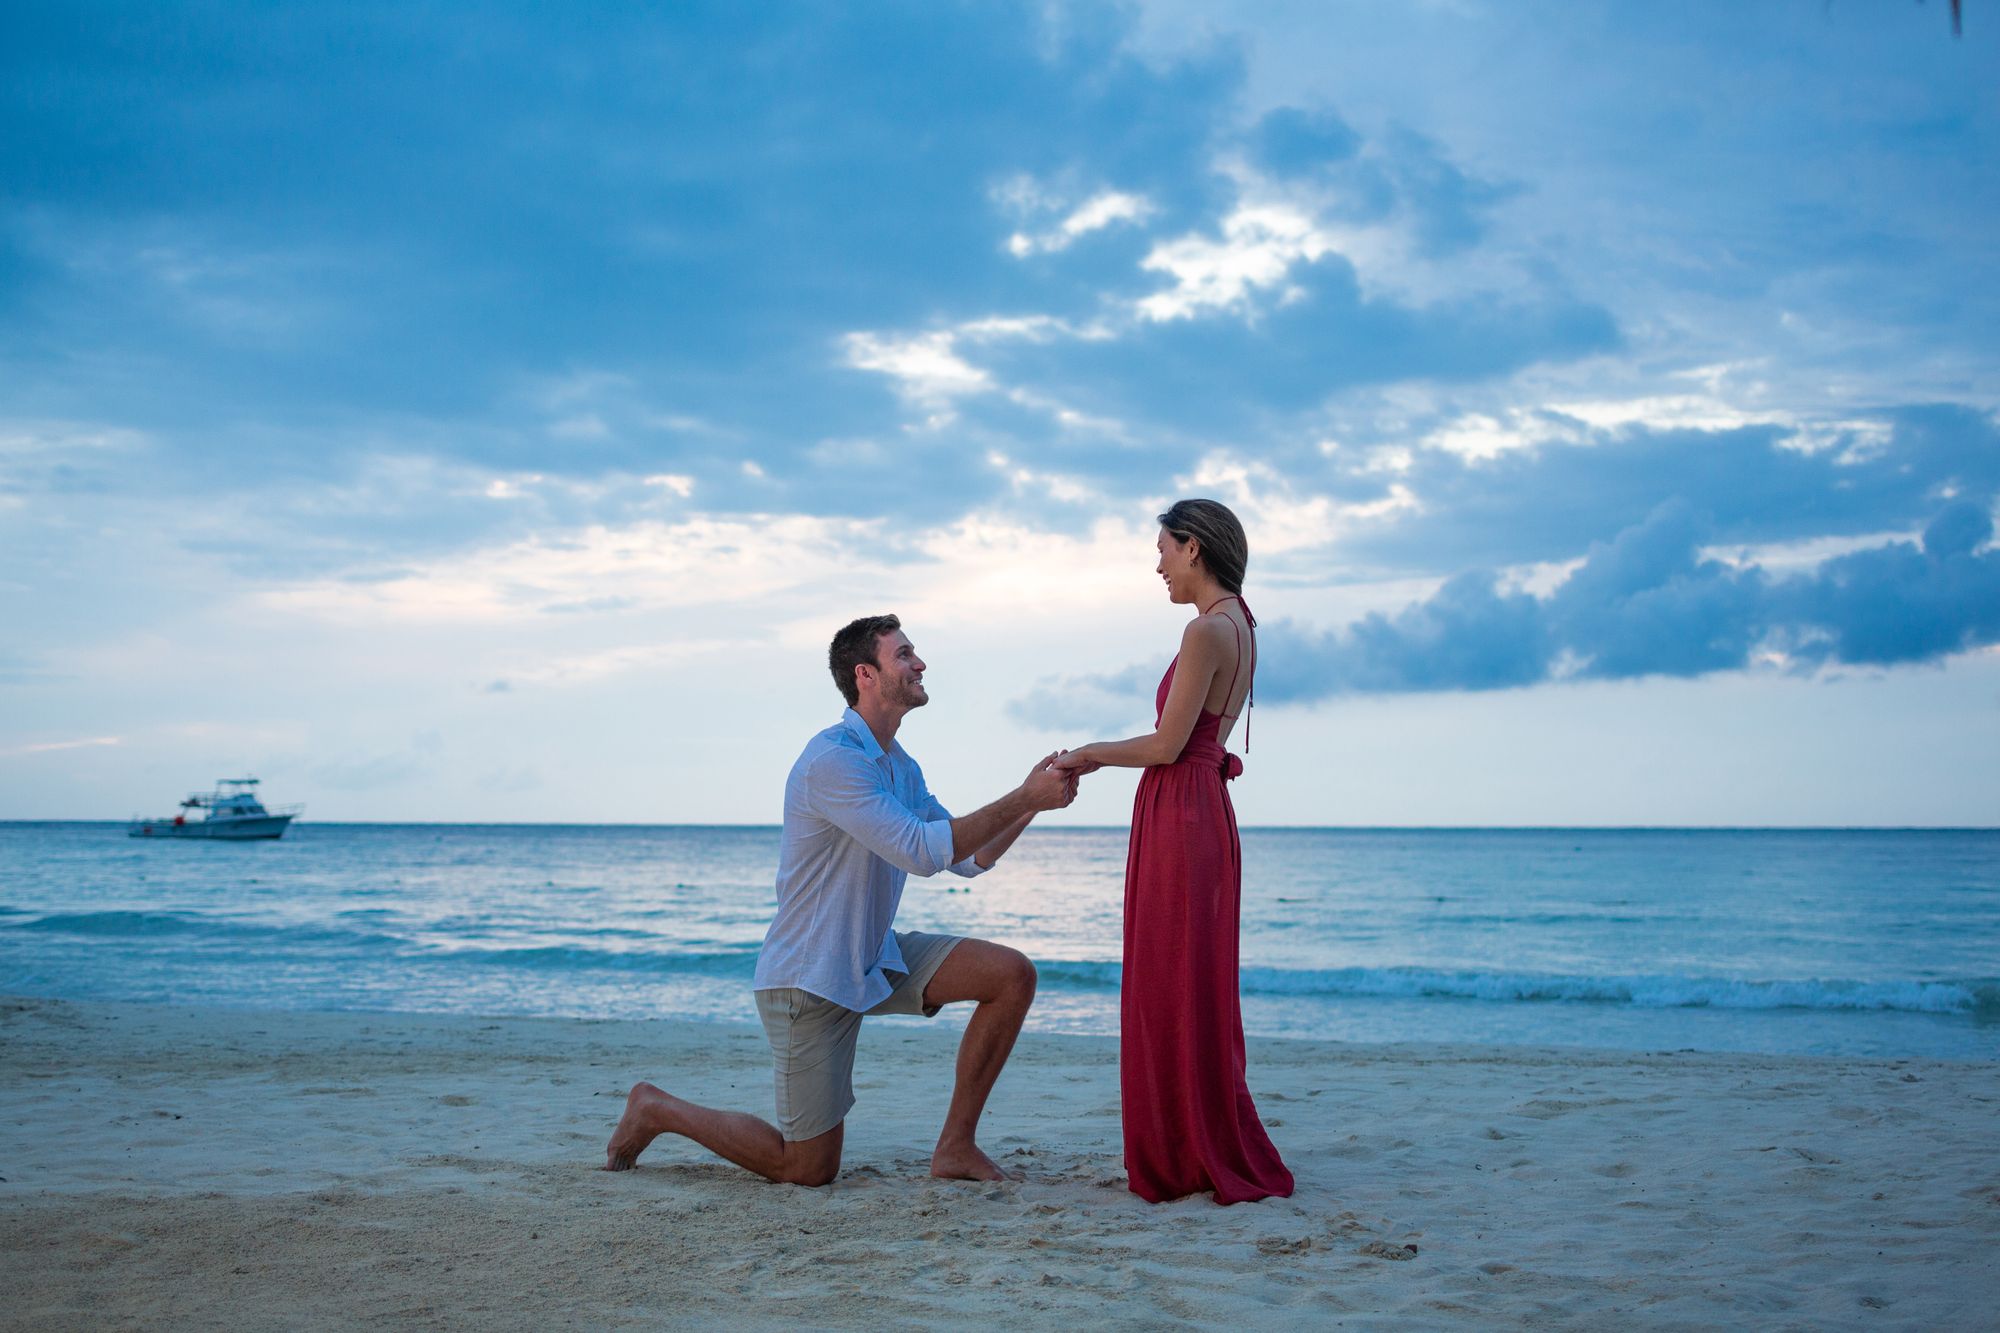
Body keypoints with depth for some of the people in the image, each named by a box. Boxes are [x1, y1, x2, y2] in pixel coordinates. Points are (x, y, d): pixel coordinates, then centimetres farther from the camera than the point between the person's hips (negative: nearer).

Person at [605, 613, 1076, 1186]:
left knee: (1012, 974, -10)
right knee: (809, 1169, -3)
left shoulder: (901, 768, 9)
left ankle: (956, 1147, -2)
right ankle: (657, 1110, 19)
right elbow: (922, 852, -29)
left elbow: (970, 858, 9)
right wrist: (1023, 799, -26)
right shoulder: (832, 760, -22)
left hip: (878, 958, 8)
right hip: (809, 981, -8)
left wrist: (1032, 800, -6)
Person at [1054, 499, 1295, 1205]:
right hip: (1202, 809, 10)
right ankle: (1187, 1153, 21)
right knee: (1188, 988, 14)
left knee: (1177, 989, -3)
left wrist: (1095, 753, -1)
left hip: (1179, 815, -10)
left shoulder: (1207, 629, -16)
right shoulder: (1239, 626, 15)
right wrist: (1098, 756, 18)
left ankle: (1203, 1159, 4)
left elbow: (1168, 745, -16)